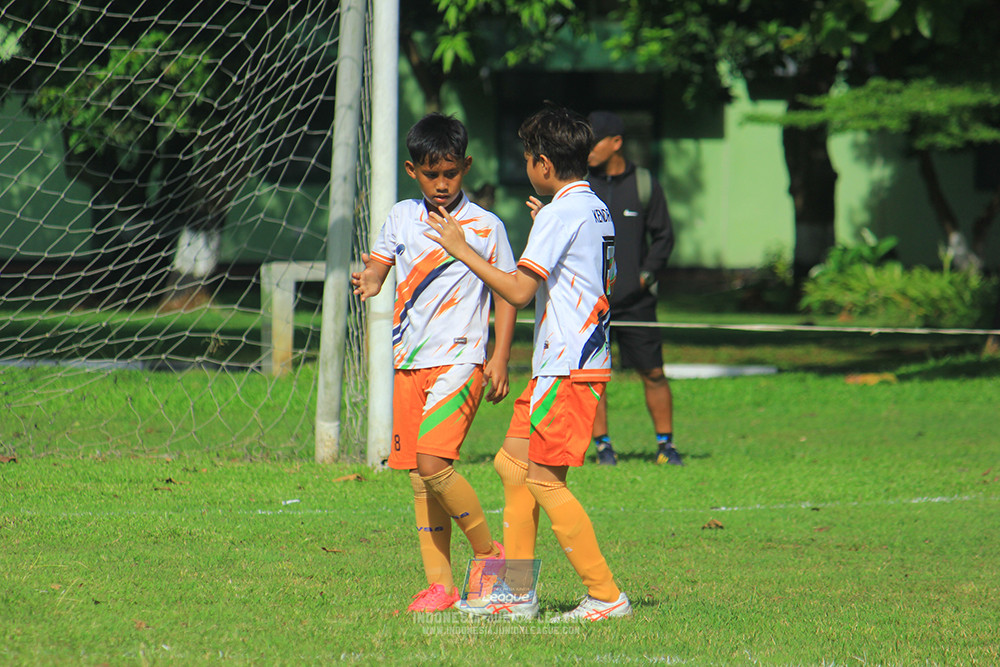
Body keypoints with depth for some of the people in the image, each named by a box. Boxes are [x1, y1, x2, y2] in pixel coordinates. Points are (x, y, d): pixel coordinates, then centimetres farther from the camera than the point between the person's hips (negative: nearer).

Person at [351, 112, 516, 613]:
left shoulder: (485, 227, -2)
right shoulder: (402, 217, 10)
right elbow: (377, 268, 11)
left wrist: (500, 358, -6)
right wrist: (367, 282, -15)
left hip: (459, 360, -5)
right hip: (409, 363, 5)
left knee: (432, 462, -21)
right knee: (418, 478, 4)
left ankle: (488, 552, -5)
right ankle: (439, 583, 8)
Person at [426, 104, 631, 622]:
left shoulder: (560, 214, -15)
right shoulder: (597, 211, 14)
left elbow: (519, 291, -20)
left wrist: (461, 250, -11)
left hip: (566, 370, -10)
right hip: (584, 361, 10)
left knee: (543, 478, -8)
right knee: (513, 465, 13)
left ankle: (606, 595, -8)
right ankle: (516, 595, 15)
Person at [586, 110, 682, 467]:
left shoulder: (644, 184, 3)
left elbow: (663, 236, 10)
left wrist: (646, 274, -1)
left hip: (635, 299, 0)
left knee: (653, 373, 1)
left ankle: (665, 445, 11)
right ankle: (602, 446, 6)